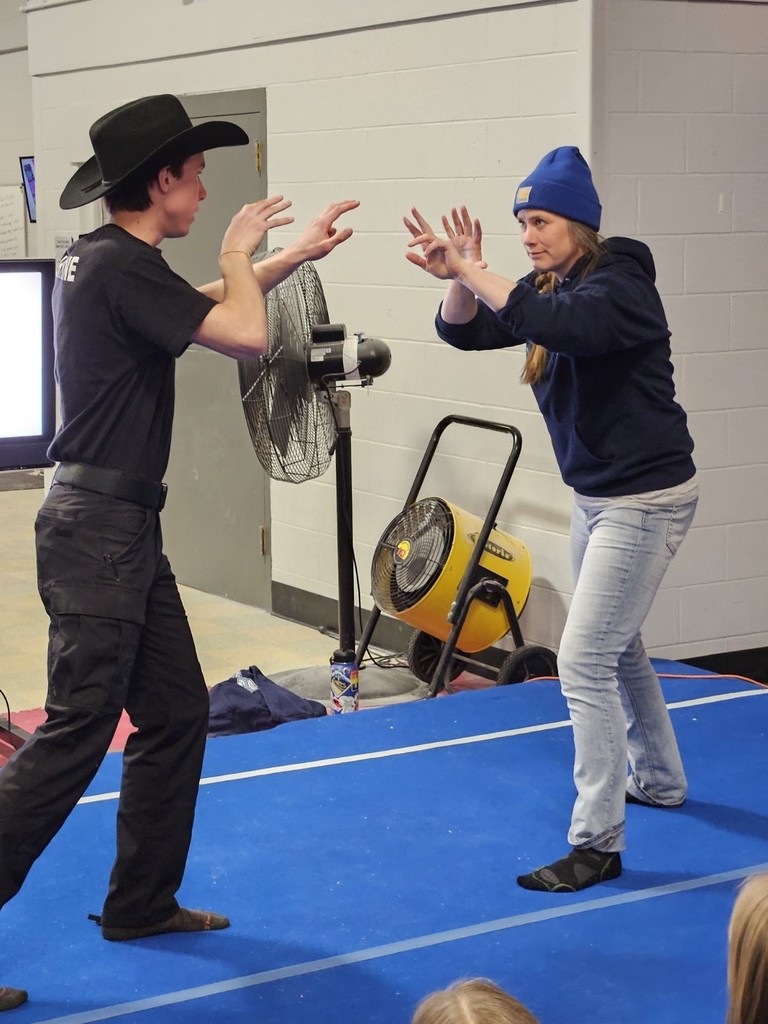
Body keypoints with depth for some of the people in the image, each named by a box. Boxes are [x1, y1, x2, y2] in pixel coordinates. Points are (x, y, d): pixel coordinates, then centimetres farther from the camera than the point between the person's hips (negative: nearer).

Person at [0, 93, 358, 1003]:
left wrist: (294, 254, 29)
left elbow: (200, 306, 29)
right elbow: (244, 334, -20)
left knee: (175, 715, 14)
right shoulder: (120, 265, -18)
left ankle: (141, 902, 24)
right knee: (75, 733, -8)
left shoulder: (103, 260, 12)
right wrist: (235, 253, -2)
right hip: (97, 529, -10)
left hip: (126, 528, 10)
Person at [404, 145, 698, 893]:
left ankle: (597, 844, -6)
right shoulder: (549, 289, 6)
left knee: (584, 663, -12)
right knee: (619, 650, 23)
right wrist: (457, 281, -21)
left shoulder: (618, 285, -19)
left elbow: (561, 324, -40)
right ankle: (659, 781, 43)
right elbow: (466, 330, -1)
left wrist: (472, 271, -36)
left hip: (645, 499, -10)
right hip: (595, 495, 10)